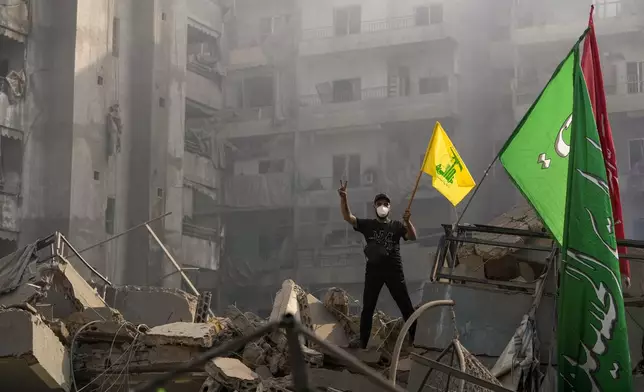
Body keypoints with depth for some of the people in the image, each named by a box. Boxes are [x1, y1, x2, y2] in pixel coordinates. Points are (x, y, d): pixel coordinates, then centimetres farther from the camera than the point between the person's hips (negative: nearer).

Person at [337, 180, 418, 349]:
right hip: (373, 270, 1)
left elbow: (412, 237, -8)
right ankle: (363, 341, 12)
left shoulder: (397, 226, 7)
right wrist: (343, 198, -19)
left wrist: (407, 221, -26)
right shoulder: (367, 224, 8)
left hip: (394, 270, -1)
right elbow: (347, 217, -4)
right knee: (368, 307, 6)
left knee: (406, 306, 0)